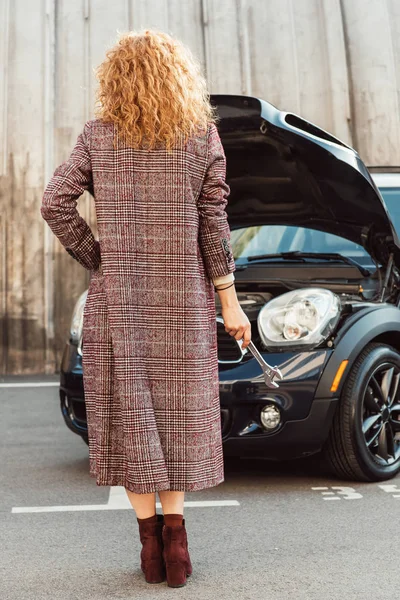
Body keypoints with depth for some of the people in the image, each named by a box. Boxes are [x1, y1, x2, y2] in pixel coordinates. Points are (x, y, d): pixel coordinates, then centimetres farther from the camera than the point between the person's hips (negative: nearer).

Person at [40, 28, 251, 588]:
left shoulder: (97, 135, 2)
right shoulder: (204, 135, 1)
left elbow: (55, 203, -6)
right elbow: (213, 223, -2)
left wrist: (96, 261, 4)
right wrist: (230, 302, 0)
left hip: (117, 296, 0)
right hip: (182, 296, 0)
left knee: (129, 415, 8)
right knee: (179, 413, 11)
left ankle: (149, 536, 12)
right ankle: (174, 532, 12)